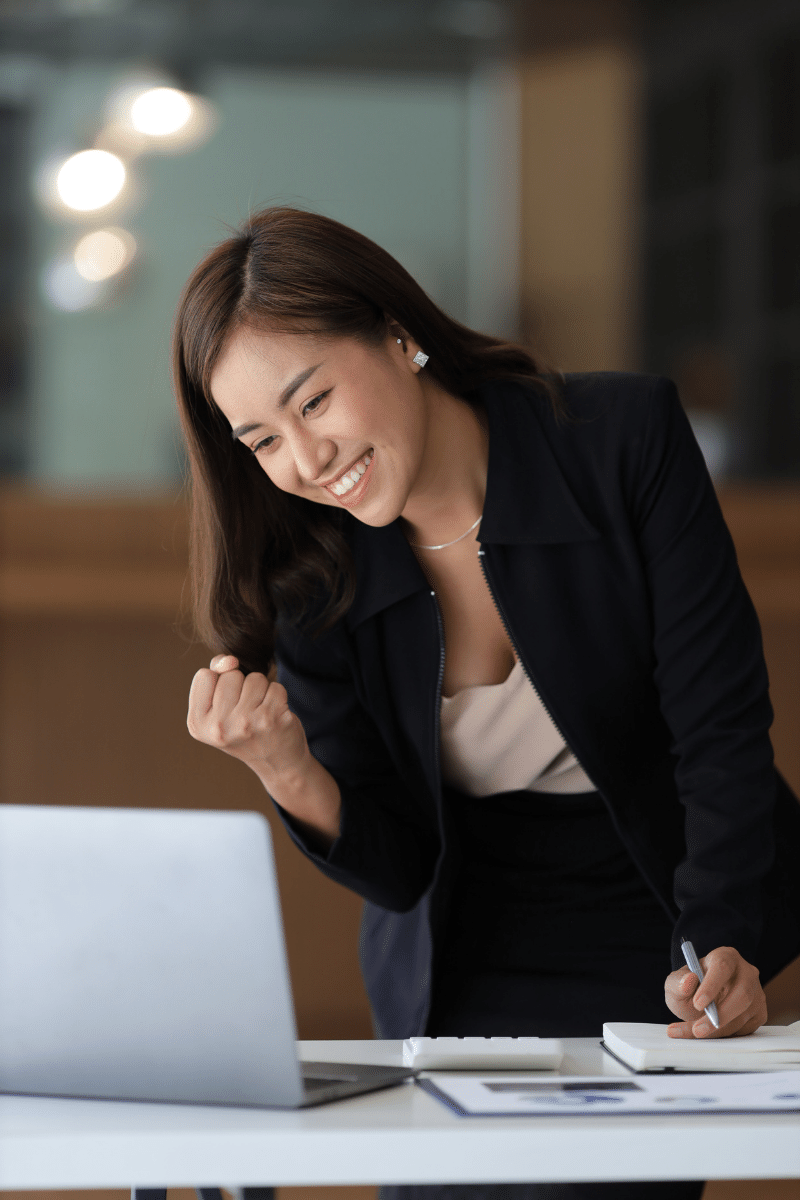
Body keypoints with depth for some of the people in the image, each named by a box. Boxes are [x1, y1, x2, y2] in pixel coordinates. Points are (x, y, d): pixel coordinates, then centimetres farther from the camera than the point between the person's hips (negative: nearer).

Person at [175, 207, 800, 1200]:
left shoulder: (623, 438, -16)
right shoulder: (311, 580, -9)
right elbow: (398, 869, -7)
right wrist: (290, 775, -27)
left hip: (667, 961, -2)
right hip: (456, 986, 3)